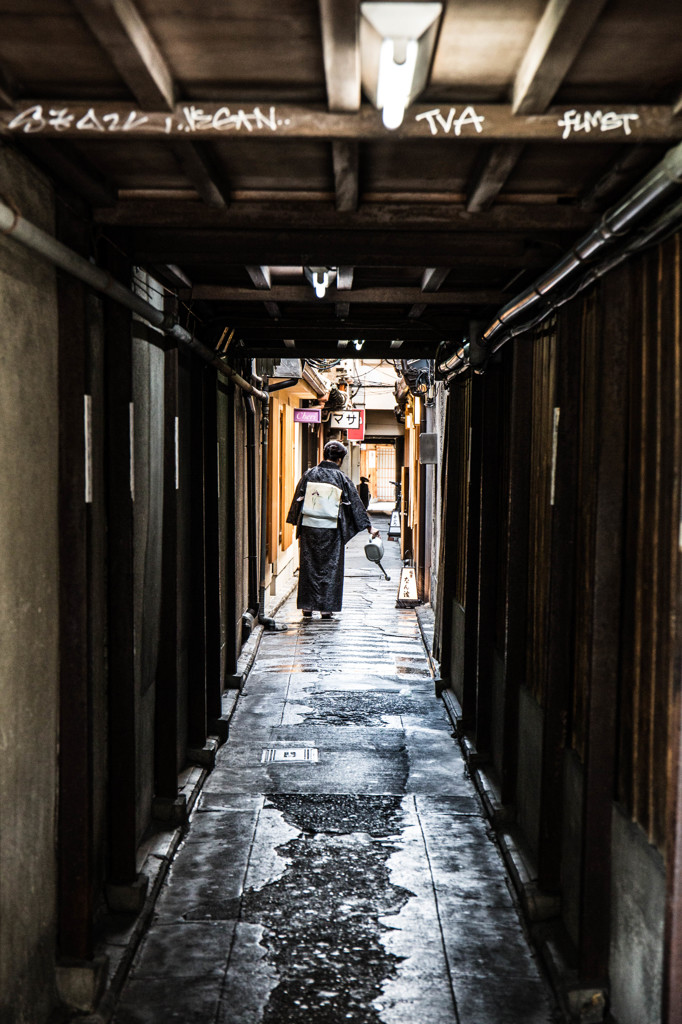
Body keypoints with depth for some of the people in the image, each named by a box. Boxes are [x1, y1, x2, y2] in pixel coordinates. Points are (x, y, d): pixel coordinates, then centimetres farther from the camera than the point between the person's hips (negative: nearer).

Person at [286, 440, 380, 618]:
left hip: (309, 527, 2)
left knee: (308, 565, 10)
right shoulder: (342, 478, -3)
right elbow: (356, 504, 0)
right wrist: (369, 527, 5)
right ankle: (326, 607, 7)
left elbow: (298, 499, 5)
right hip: (331, 530, -2)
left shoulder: (309, 474, 2)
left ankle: (307, 606, 12)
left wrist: (295, 523, 14)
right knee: (330, 567, 7)